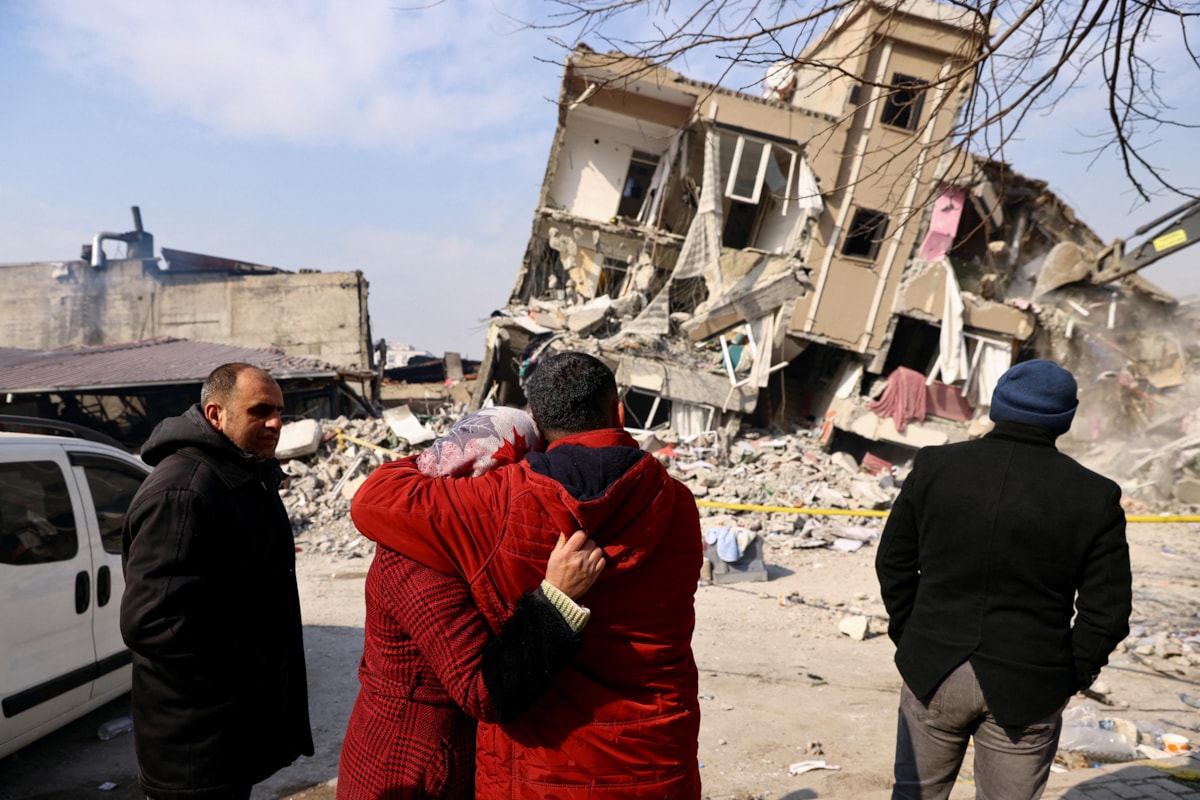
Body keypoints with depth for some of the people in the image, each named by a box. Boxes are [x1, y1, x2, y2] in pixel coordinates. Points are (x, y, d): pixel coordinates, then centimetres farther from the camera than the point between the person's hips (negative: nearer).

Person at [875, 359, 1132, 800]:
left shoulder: (935, 467, -4)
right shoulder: (1095, 497, -8)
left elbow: (894, 562, 2)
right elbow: (1106, 611, -5)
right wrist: (1070, 677, 9)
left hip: (933, 671, 1)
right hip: (1027, 691, -1)